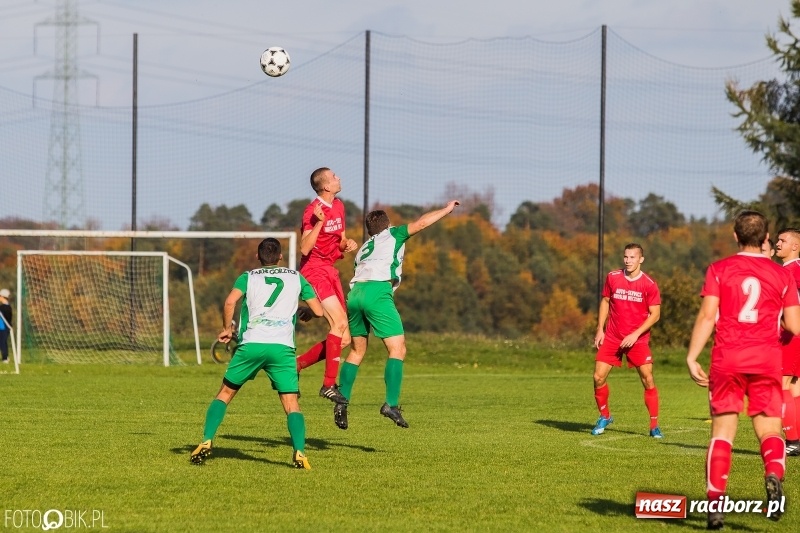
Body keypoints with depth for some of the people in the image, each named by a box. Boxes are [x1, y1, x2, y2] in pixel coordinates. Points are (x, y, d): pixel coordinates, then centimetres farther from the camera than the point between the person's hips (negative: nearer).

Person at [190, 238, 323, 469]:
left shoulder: (248, 277, 17)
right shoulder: (296, 277, 19)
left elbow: (230, 302, -2)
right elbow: (318, 311, 15)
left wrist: (227, 329, 12)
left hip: (251, 344, 0)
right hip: (283, 346, 0)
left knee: (225, 393, 16)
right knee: (291, 404, 0)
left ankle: (206, 443, 5)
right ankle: (299, 452, -21)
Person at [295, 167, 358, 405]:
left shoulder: (339, 206, 12)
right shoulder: (312, 211, -14)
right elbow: (305, 248, -21)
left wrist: (347, 244, 0)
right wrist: (319, 222, -31)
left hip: (330, 270, 9)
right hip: (314, 270, -9)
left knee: (343, 338, 3)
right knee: (340, 323, -21)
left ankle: (296, 364, 13)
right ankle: (328, 385, -18)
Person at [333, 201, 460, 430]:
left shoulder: (363, 249, 32)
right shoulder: (392, 235, 18)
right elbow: (421, 223, 11)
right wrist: (446, 209, 21)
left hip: (355, 293, 6)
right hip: (378, 292, -6)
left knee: (356, 351, 19)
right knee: (397, 350, -7)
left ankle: (342, 403, 14)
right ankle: (391, 404, -20)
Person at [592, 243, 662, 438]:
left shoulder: (649, 284, -9)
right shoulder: (612, 277, 1)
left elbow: (655, 314, -7)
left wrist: (635, 334, -16)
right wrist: (600, 329, 5)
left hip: (638, 339, -3)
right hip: (612, 337, 3)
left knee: (648, 379, -10)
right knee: (599, 377, -3)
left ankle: (654, 425, 0)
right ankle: (604, 416, 20)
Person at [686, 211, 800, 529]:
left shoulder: (719, 270, 2)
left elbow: (707, 316, -6)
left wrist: (692, 358, -5)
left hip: (727, 360, 0)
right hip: (767, 360, 0)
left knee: (722, 433, 6)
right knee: (769, 432, 6)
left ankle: (715, 503, -4)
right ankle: (774, 473, -26)